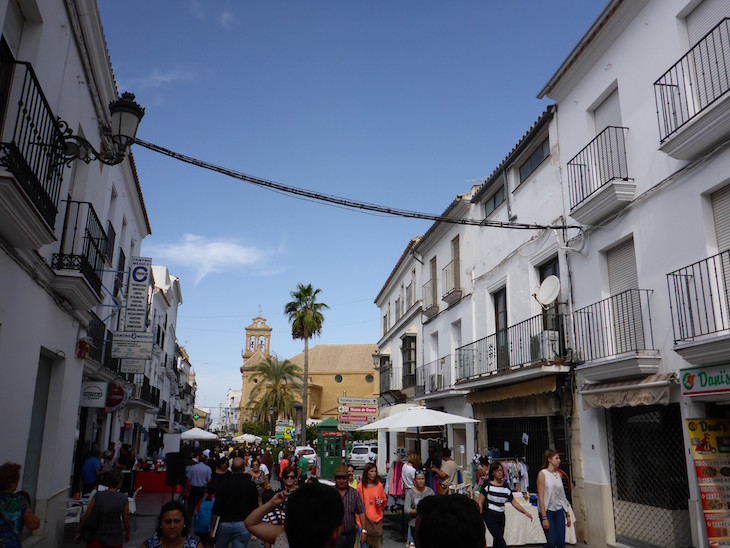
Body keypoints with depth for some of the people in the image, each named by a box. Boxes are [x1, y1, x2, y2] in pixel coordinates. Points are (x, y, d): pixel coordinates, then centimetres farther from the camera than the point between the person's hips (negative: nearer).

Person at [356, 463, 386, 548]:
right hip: (366, 519, -2)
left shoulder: (379, 485, 4)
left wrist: (381, 501, -5)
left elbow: (384, 499, 18)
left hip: (377, 518, 3)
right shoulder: (360, 487, -5)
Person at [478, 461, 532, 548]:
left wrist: (526, 512, -4)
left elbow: (514, 502, 6)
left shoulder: (505, 487, 5)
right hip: (490, 516, -5)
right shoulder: (487, 485, -9)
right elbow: (480, 503, -7)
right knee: (501, 541, -13)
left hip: (501, 516, 5)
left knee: (497, 541, 11)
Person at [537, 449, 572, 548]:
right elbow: (541, 498, -13)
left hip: (559, 511, 6)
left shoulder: (558, 474, 9)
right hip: (548, 511, -6)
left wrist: (567, 514, 11)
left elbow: (562, 496, 13)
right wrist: (544, 518, -17)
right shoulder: (542, 474, -9)